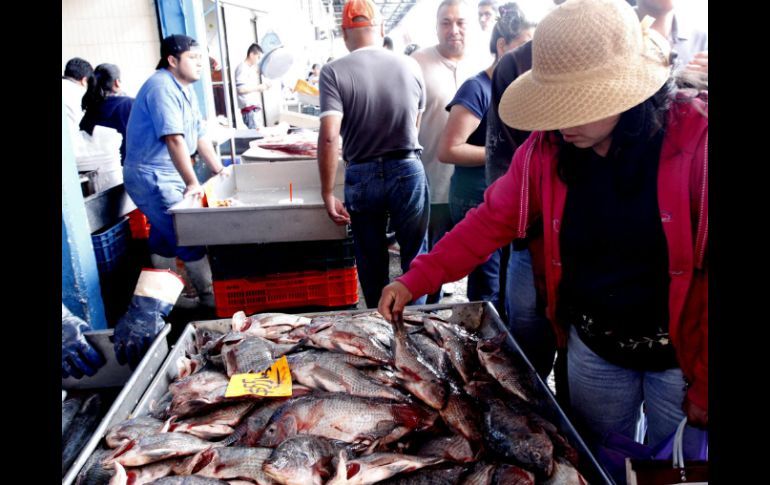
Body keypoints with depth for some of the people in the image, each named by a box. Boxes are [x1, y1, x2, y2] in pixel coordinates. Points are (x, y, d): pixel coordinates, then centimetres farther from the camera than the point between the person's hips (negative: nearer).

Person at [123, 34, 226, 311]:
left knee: (164, 237, 18)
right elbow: (174, 139, -28)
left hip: (167, 176, 10)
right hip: (151, 177, -10)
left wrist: (218, 169, 12)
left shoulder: (185, 88, 11)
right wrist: (192, 183, -31)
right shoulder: (163, 88, -19)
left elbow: (199, 133, 14)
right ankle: (210, 299, 1)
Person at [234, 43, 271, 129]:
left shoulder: (252, 68, 21)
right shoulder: (242, 68, -8)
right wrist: (259, 87, -13)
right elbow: (241, 89, -19)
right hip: (249, 108, -10)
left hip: (255, 107, 10)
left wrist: (263, 86, 14)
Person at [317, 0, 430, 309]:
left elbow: (329, 137, -18)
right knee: (415, 254, 14)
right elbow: (416, 125, 11)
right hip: (408, 171, 1)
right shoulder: (410, 66, 0)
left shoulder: (334, 72, -9)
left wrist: (327, 194, -11)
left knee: (371, 260, 15)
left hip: (362, 176, 0)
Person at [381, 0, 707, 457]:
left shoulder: (694, 140, -22)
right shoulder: (546, 148, -10)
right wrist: (414, 282, -14)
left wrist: (704, 385, -13)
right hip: (593, 348, 3)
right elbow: (490, 222, -6)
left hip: (679, 354, -2)